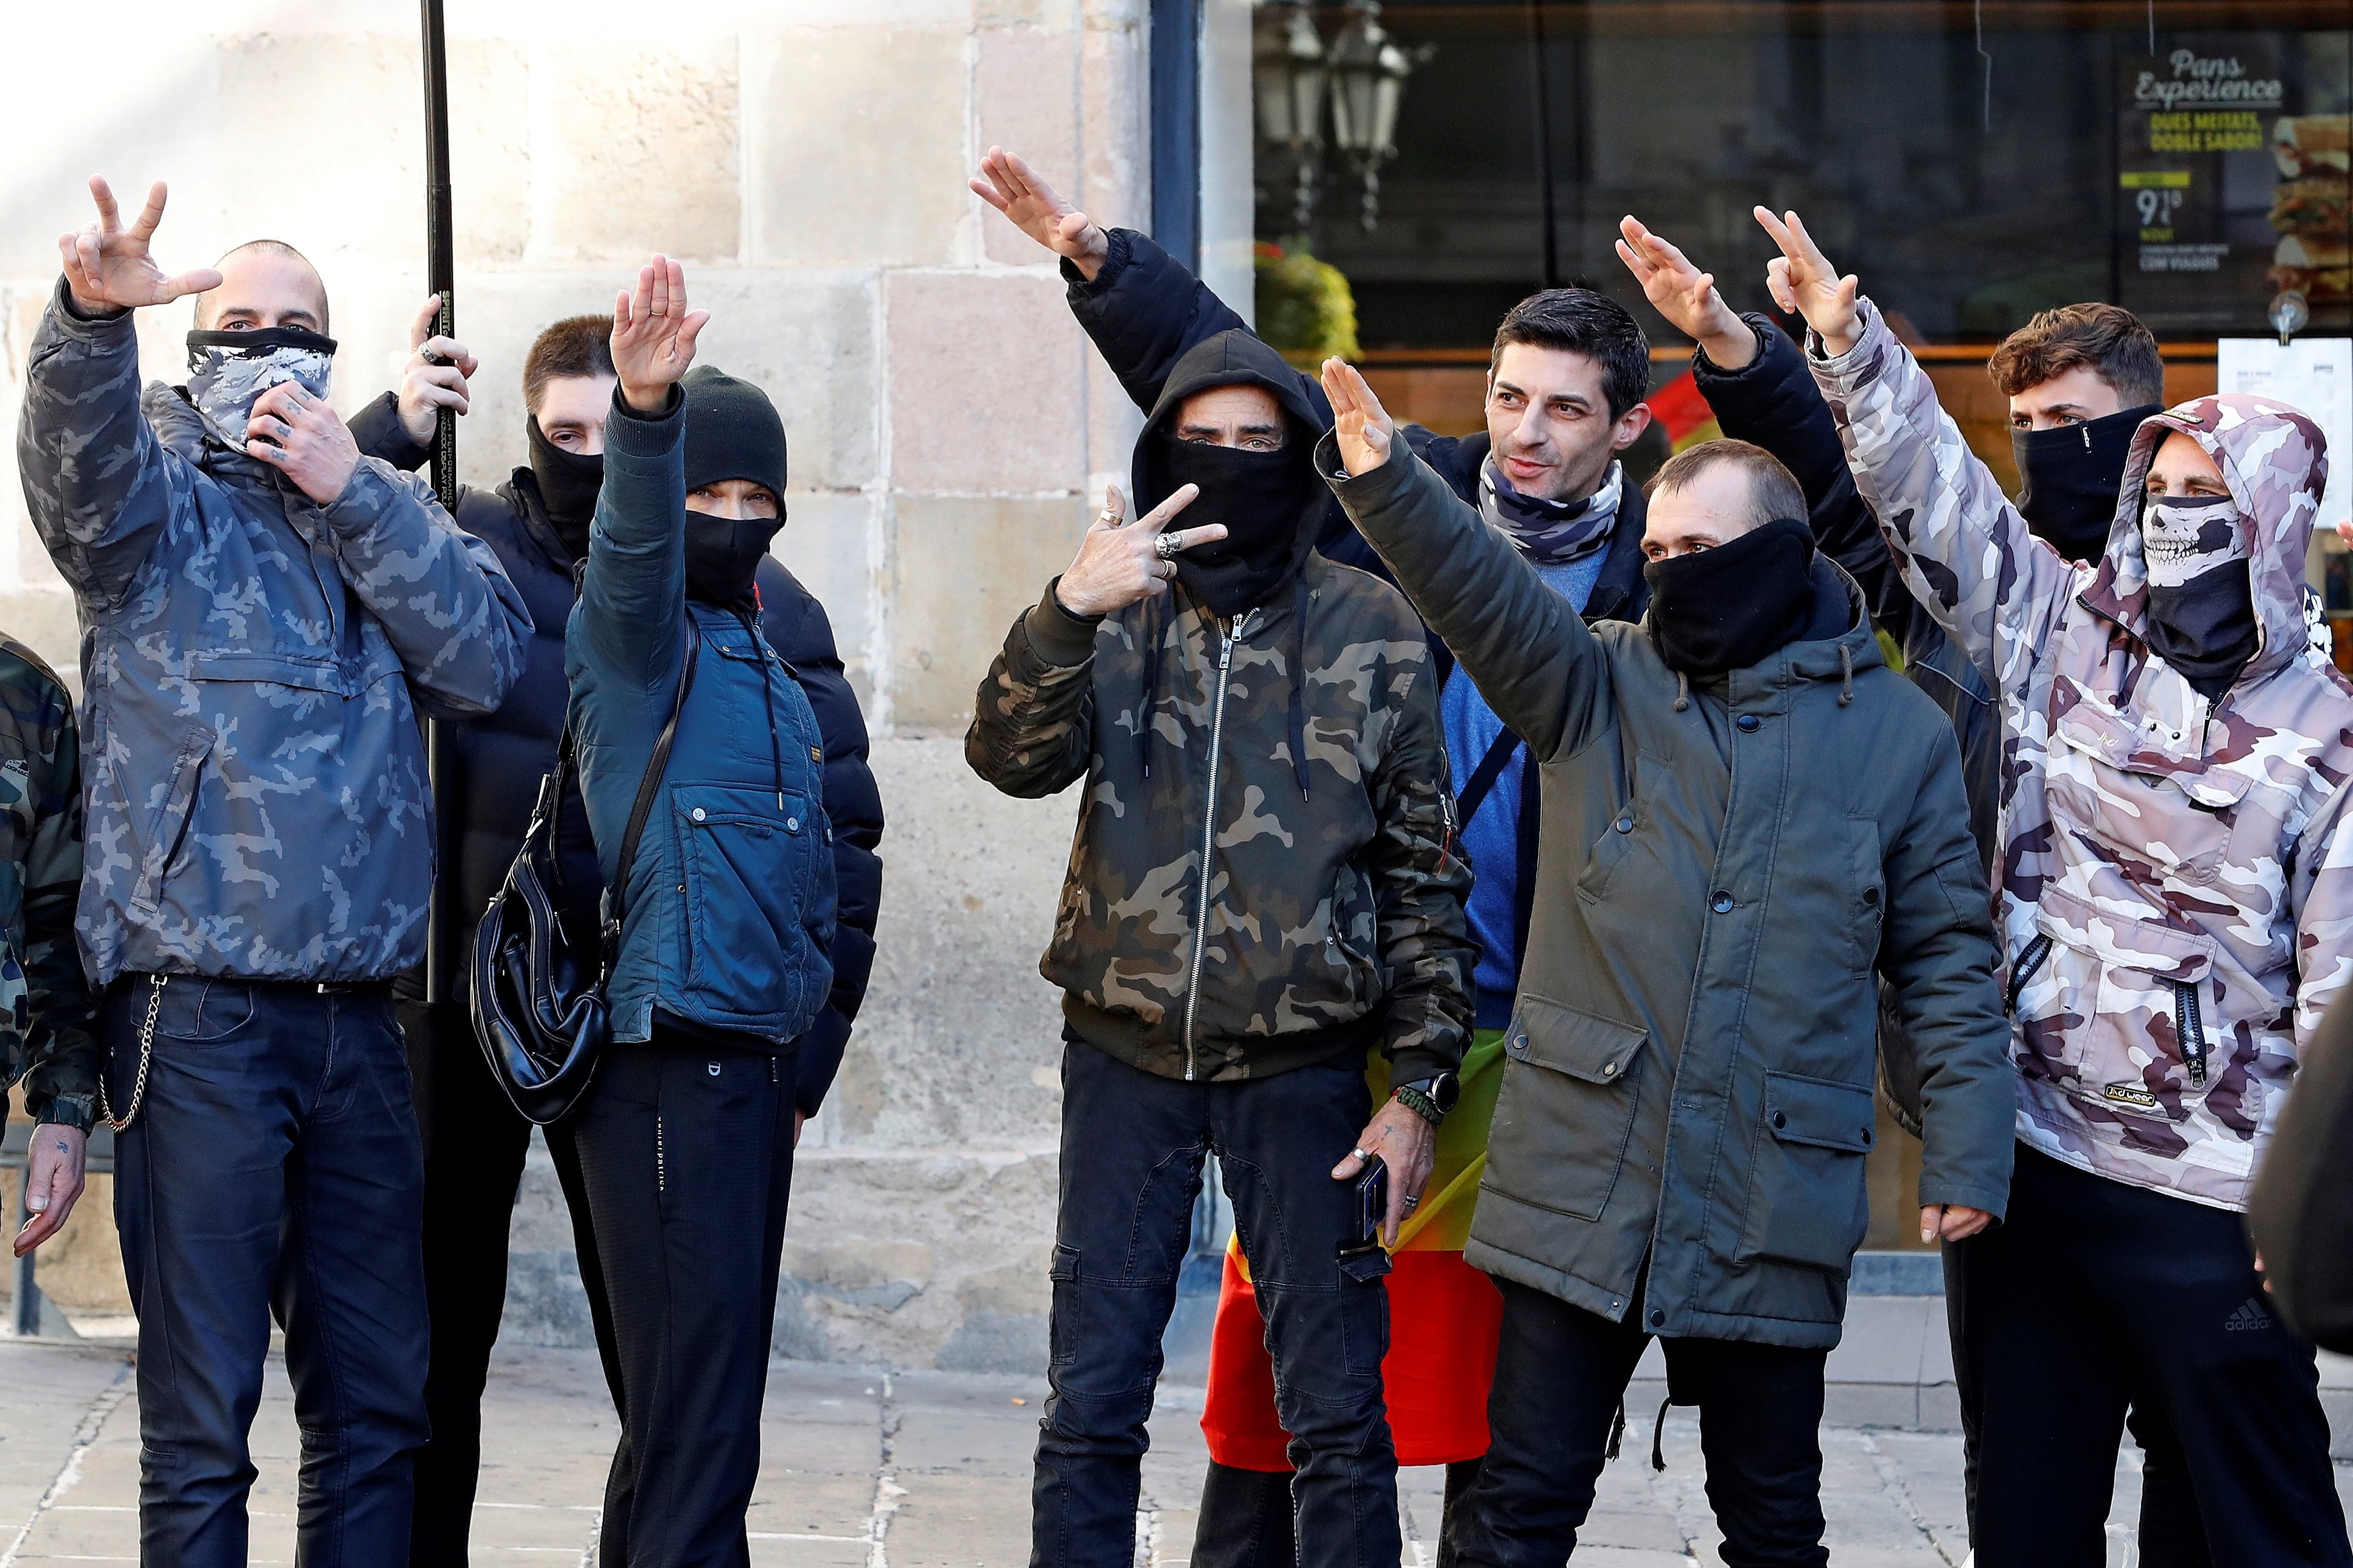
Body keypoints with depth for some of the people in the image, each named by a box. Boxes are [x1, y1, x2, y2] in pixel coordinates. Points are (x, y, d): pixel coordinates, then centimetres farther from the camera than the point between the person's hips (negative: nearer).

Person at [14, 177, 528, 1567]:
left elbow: (487, 660, 2)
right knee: (202, 1412, -5)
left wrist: (351, 490, -7)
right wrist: (95, 312, -40)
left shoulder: (381, 510, 18)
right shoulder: (165, 496, 5)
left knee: (380, 1398, 8)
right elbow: (82, 455, -19)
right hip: (198, 1015, -5)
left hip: (357, 1014, 5)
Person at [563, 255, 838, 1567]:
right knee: (696, 1422, -12)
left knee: (695, 1406, 13)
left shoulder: (768, 669, 20)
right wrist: (648, 415, -46)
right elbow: (637, 546, -26)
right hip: (669, 1072, -8)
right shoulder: (642, 636, -3)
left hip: (754, 1068, 9)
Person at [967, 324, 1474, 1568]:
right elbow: (1013, 757, -13)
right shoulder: (1120, 616, 5)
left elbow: (1425, 871, 3)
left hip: (1304, 1068, -1)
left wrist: (1419, 1087, -2)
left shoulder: (1373, 632, 2)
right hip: (1128, 1058, 1)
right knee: (1090, 1409, 4)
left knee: (1337, 1417, 2)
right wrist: (1070, 611, -30)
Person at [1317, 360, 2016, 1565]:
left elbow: (1946, 956, 7)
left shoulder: (1899, 733, 5)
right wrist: (1382, 479, -29)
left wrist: (1964, 1147, -1)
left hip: (1772, 1213, 0)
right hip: (1579, 1183, 0)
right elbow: (1479, 588, -11)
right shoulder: (1602, 688, 6)